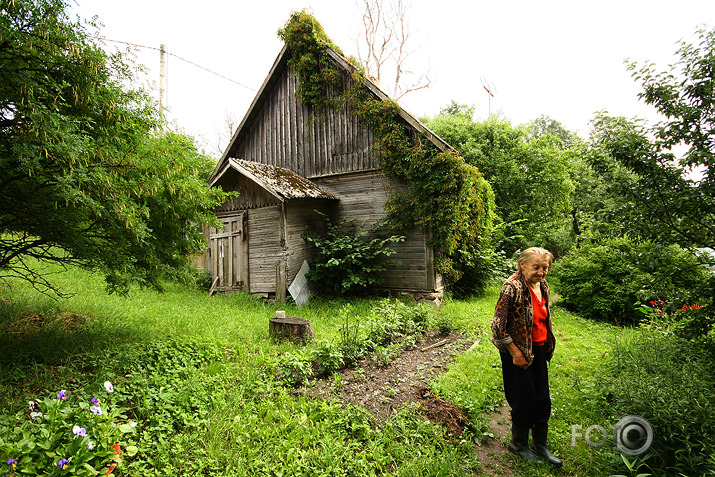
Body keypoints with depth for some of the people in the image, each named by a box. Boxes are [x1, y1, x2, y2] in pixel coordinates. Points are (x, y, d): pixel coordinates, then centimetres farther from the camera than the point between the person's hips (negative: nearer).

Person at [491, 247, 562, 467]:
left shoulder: (543, 285, 3)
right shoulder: (513, 288, -22)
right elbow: (498, 325, -23)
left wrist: (547, 345, 16)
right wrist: (516, 353, -18)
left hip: (539, 350, 8)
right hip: (518, 352, -7)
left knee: (543, 399, 15)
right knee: (525, 400, 5)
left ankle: (540, 444, 36)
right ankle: (518, 445, 29)